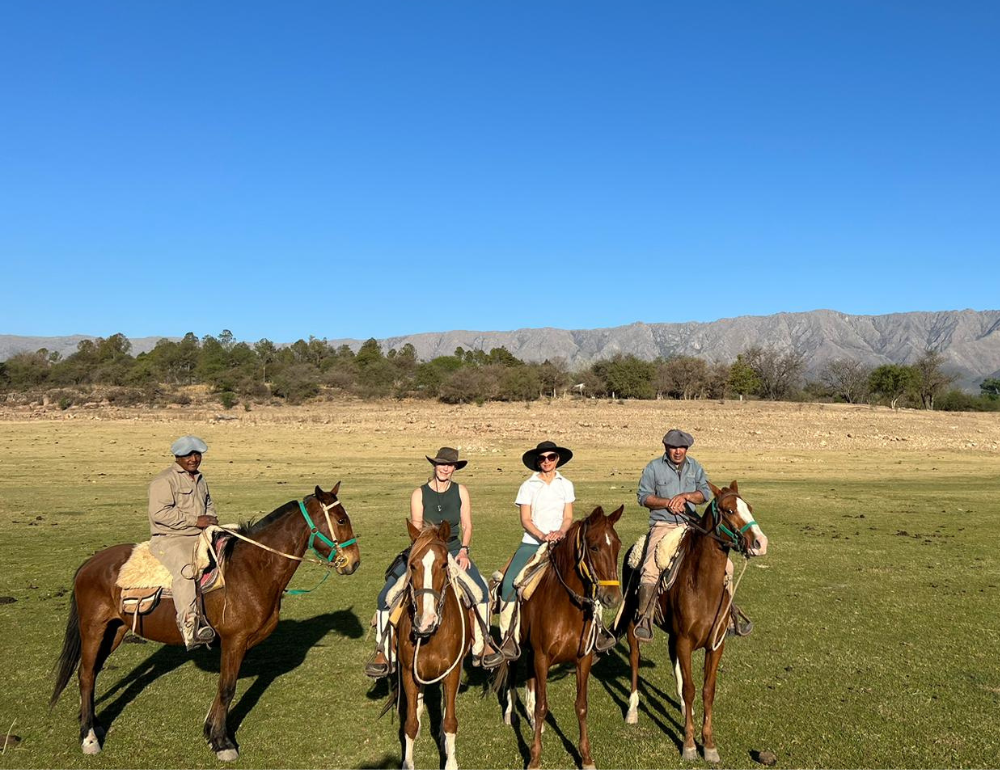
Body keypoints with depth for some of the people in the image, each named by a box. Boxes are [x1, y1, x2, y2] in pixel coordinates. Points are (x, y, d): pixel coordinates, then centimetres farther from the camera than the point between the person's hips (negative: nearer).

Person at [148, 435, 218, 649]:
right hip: (169, 540, -8)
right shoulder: (164, 481, -8)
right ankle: (189, 624, -40)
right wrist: (195, 520, -20)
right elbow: (159, 513, -20)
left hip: (199, 538, 8)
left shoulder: (200, 480, 20)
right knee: (185, 569, -36)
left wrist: (211, 519, 10)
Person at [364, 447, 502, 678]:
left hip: (454, 550, 1)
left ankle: (482, 644, -8)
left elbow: (467, 526, 6)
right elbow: (416, 531, -5)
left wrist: (464, 551, -10)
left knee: (480, 588, -24)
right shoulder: (419, 494, -1)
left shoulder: (461, 491, 5)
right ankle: (382, 651, -1)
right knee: (386, 596, -15)